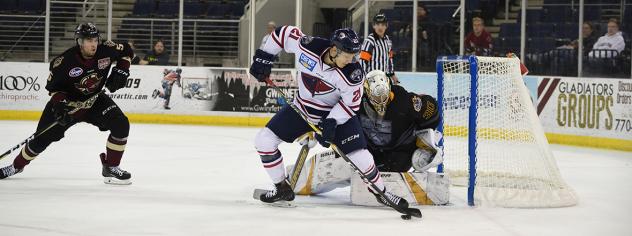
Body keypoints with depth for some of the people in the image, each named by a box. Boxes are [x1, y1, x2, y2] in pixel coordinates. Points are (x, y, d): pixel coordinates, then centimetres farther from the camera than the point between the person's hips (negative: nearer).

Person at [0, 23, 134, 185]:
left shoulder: (106, 50, -19)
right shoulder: (65, 61, -26)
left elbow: (126, 51, 2)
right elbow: (53, 85, -13)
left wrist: (121, 71, -11)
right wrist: (59, 103, -28)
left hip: (95, 100, 2)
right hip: (69, 102, -2)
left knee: (121, 125, -19)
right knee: (43, 137, 1)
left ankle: (110, 168, -3)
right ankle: (18, 165, 29)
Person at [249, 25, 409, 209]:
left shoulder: (352, 74, -28)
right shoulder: (307, 46, -26)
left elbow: (350, 103, -15)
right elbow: (284, 32, -8)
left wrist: (330, 123, -25)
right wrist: (263, 58, -5)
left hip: (338, 113, -2)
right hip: (302, 107, 2)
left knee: (360, 156, -11)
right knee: (264, 140, -6)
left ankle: (381, 192, 16)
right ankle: (282, 189, 10)